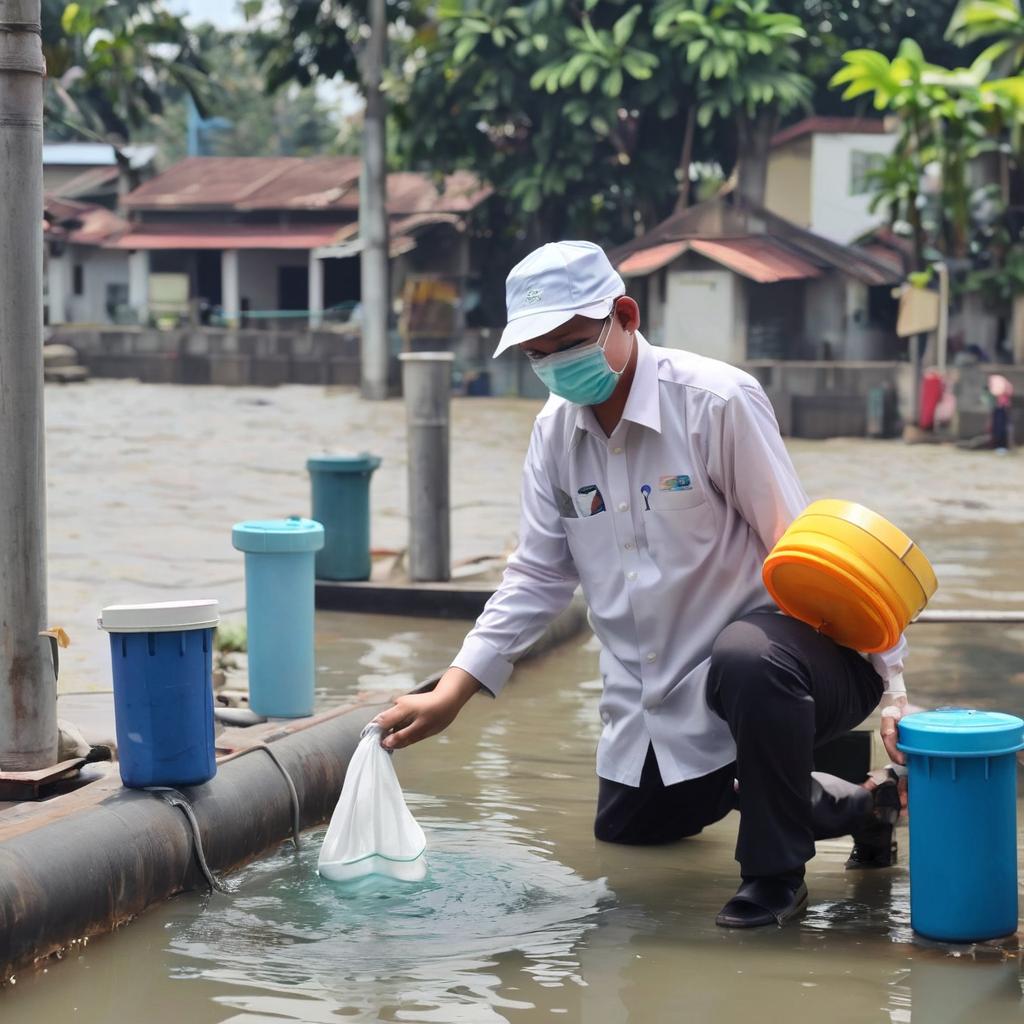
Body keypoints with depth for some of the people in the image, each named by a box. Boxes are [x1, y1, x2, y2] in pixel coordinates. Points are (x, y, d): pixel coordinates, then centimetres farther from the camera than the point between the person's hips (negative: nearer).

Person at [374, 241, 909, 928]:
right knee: (624, 829, 18)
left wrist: (892, 685, -21)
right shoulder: (556, 432, 2)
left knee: (749, 661, -41)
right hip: (653, 703, 8)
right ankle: (853, 807, 34)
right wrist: (451, 693, -1)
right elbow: (540, 577, 8)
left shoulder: (719, 402, -19)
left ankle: (776, 872, -17)